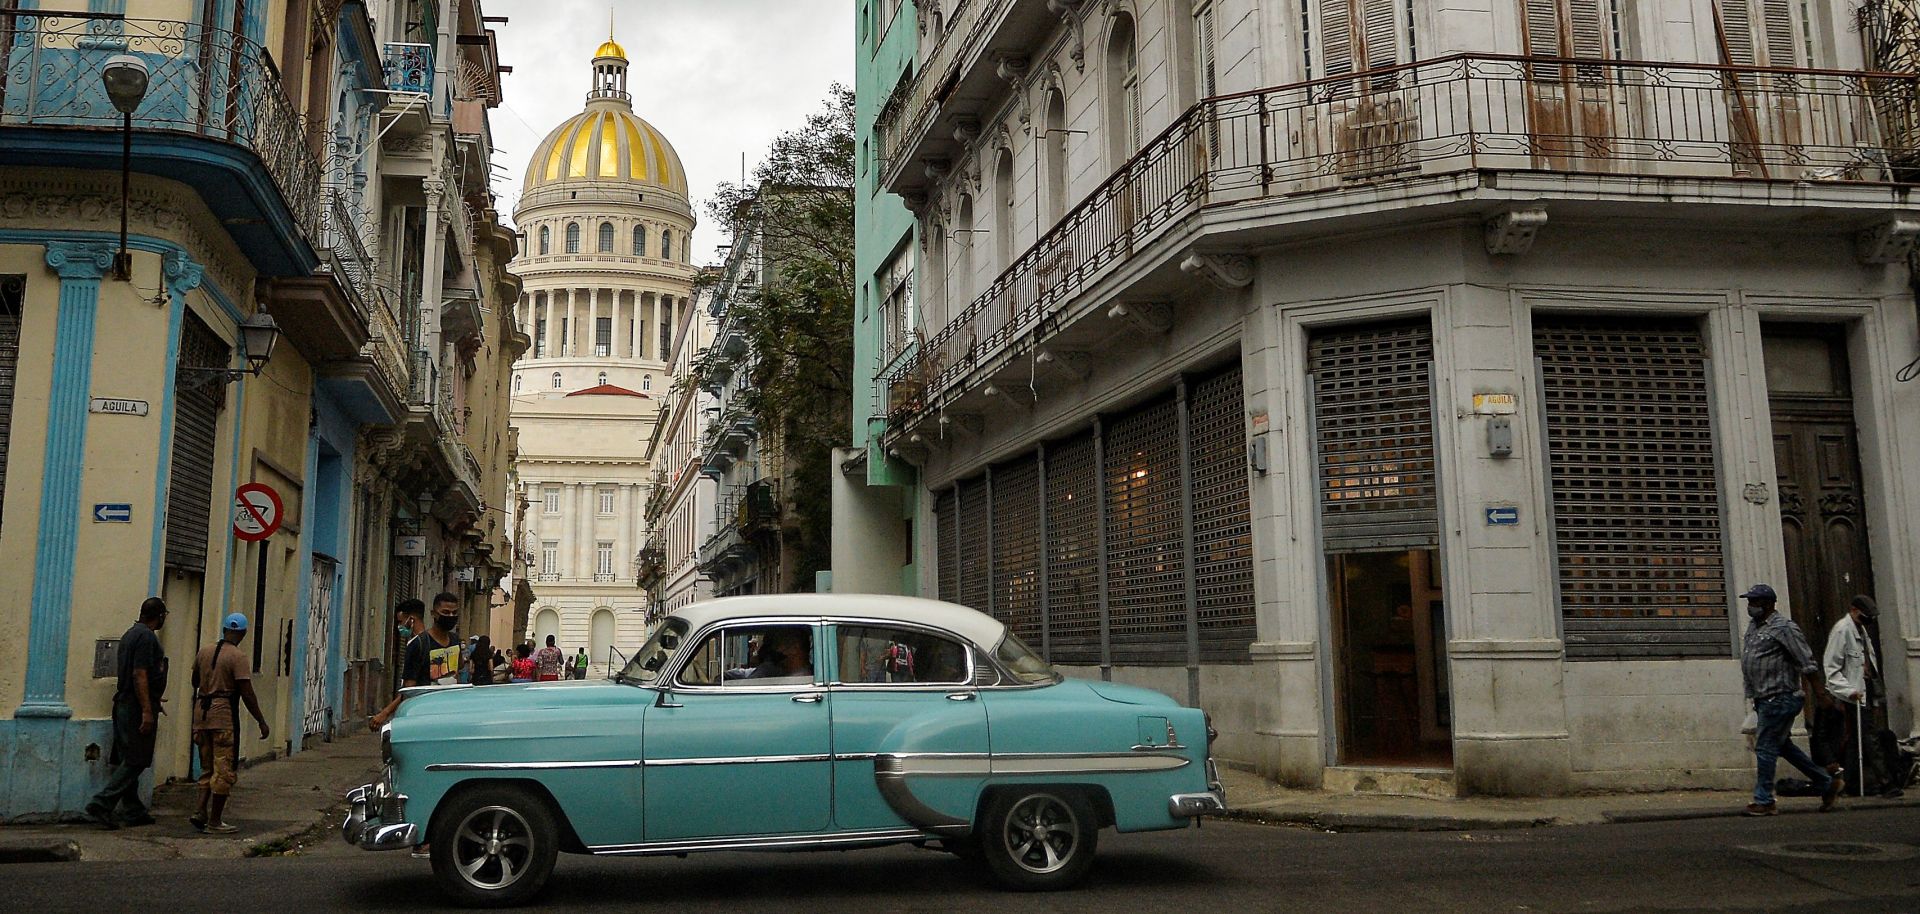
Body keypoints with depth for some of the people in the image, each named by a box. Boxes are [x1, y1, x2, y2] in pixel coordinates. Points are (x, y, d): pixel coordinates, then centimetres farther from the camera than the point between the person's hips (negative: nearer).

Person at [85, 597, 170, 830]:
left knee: (127, 762, 11)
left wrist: (154, 700, 37)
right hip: (137, 708, -10)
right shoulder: (146, 637, -14)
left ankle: (134, 811, 17)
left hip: (124, 706, 10)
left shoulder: (131, 634, 16)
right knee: (135, 762, -6)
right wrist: (147, 711, -22)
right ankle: (101, 805, -10)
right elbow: (139, 674, -21)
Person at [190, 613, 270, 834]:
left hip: (202, 712, 7)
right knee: (224, 769, -1)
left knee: (207, 767, 16)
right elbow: (247, 693, -14)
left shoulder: (204, 651, 9)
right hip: (224, 715, -7)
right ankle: (214, 821, 0)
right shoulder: (238, 657, -11)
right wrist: (261, 722, -8)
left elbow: (195, 681, 26)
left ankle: (201, 812, 5)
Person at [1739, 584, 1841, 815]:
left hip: (1779, 699, -9)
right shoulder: (1754, 628, 15)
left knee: (1765, 747, -7)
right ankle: (1827, 783, 27)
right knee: (1782, 745, 15)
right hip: (1764, 699, 9)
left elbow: (1807, 661, -13)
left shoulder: (1783, 627, -12)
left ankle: (1764, 801, 0)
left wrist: (1817, 689, -13)